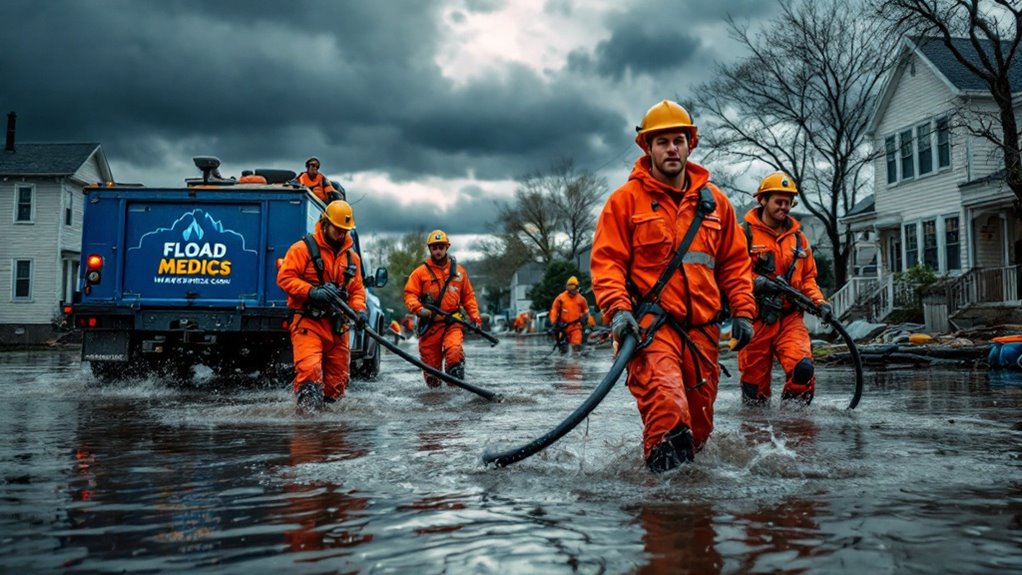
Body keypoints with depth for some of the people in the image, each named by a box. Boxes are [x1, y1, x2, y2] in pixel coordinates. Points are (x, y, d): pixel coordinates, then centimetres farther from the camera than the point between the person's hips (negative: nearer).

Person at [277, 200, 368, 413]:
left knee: (338, 380, 7)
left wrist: (359, 310, 0)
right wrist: (312, 291, -20)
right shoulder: (303, 248, -1)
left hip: (337, 326, 6)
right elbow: (284, 278, -7)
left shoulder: (352, 257, 17)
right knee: (309, 371, -22)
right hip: (308, 322, -6)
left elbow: (357, 290, 20)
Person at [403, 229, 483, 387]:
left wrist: (475, 318, 6)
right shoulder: (421, 272, 4)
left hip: (453, 322, 0)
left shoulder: (459, 270, 11)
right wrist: (418, 309, -18)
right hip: (429, 324, 0)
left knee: (454, 351, -26)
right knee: (430, 362, 3)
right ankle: (434, 389, 27)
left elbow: (468, 297, 16)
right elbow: (409, 294, 0)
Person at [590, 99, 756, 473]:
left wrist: (743, 311, 9)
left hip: (702, 329, 5)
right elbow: (607, 260, -3)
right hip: (650, 325, -4)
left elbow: (735, 261, 18)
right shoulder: (626, 199, 2)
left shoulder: (714, 201, 14)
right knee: (668, 409, -25)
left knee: (699, 421, 12)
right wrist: (618, 309, -17)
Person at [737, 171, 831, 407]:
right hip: (756, 317, -3)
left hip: (789, 317, 3)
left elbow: (808, 276, 22)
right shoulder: (745, 233, 0)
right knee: (755, 378, 1)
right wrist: (758, 283, -22)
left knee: (803, 367, -19)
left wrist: (818, 301, 5)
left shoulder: (797, 237, 17)